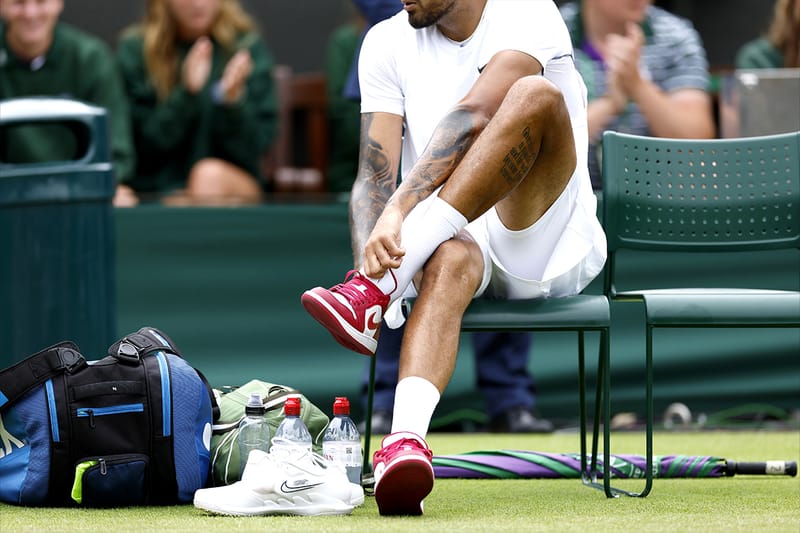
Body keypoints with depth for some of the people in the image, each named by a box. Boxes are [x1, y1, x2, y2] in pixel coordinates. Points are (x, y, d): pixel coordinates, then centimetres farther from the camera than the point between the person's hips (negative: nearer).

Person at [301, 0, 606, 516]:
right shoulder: (388, 43, 9)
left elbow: (472, 119, -22)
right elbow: (374, 173, 0)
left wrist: (399, 210, -35)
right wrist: (372, 254, -21)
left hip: (550, 252, -2)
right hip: (457, 239, 2)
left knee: (536, 96, -28)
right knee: (450, 257, -35)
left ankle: (377, 290, -36)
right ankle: (405, 442, -60)